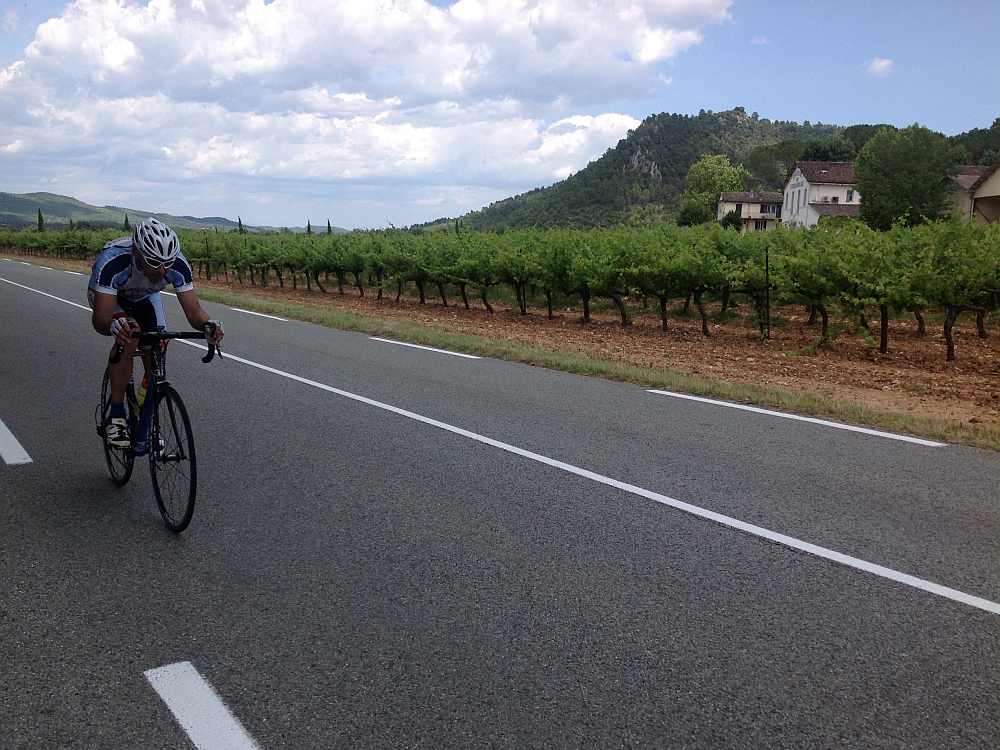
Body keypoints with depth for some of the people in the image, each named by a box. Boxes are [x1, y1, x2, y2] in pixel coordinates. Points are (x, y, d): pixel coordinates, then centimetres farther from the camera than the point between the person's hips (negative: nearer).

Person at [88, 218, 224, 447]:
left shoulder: (178, 266, -34)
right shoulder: (112, 262, -43)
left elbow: (193, 311, -32)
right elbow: (100, 320, -46)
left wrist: (207, 324, -54)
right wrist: (114, 326, -69)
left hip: (145, 297, 3)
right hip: (107, 294, -3)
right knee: (129, 338, -32)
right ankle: (116, 418, -19)